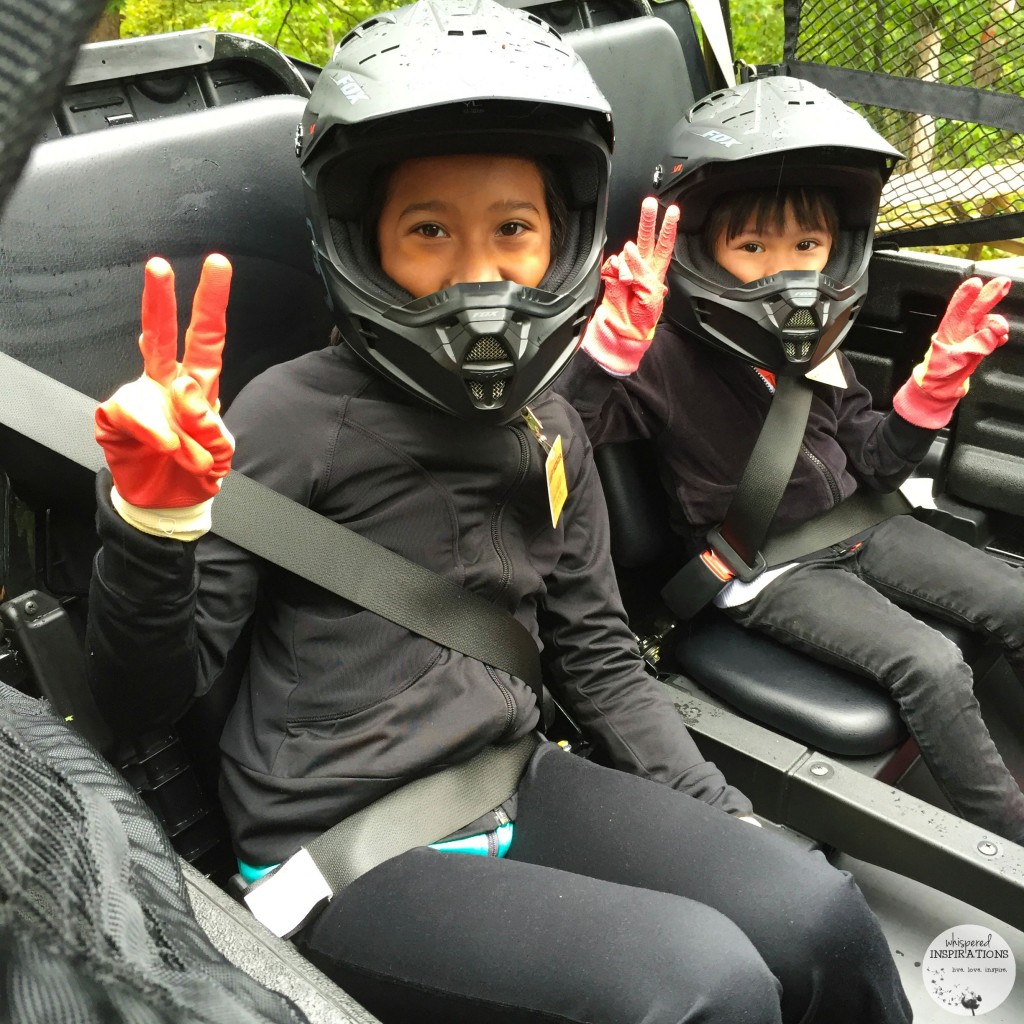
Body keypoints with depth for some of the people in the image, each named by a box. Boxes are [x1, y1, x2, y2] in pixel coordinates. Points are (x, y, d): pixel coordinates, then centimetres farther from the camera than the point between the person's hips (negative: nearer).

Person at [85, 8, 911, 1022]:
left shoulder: (551, 430, 6)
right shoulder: (299, 414, -12)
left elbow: (597, 657, 12)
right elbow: (147, 693, -10)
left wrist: (724, 820, 7)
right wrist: (155, 517, -29)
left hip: (513, 786, 6)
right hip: (341, 850, -5)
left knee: (819, 915, -8)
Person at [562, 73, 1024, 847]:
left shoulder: (816, 343, 2)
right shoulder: (669, 357, -19)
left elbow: (876, 465, 8)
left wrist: (941, 377, -3)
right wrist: (617, 335, -44)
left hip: (854, 527, 8)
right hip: (767, 572, -7)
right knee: (930, 665, -20)